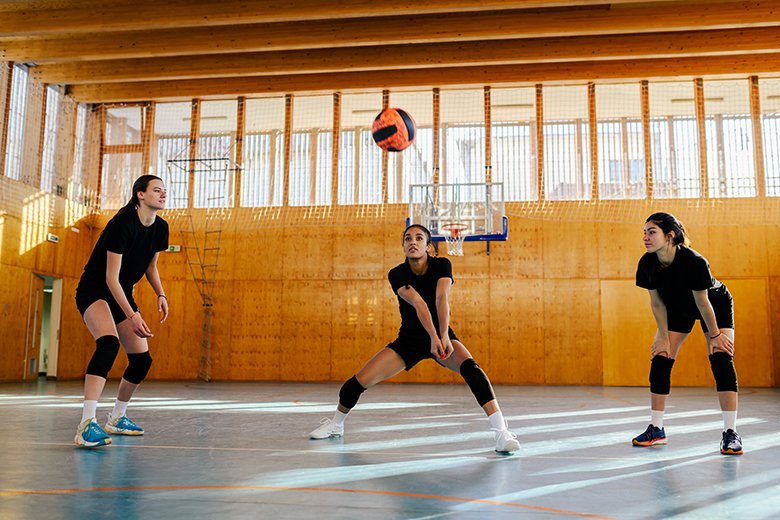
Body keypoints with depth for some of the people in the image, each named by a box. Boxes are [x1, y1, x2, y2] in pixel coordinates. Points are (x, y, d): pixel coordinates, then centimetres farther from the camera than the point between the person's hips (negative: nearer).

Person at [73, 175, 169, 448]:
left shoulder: (160, 228, -1)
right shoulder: (122, 224, -23)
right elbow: (111, 277, -25)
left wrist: (160, 295, -1)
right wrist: (132, 316, -30)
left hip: (123, 295, 8)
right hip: (94, 291, -8)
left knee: (142, 359, 2)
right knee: (109, 343, -34)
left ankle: (116, 418, 23)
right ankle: (86, 425, -37)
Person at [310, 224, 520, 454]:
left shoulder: (441, 265, -13)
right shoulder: (397, 274, -14)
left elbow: (441, 299, -30)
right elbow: (418, 304, -29)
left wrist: (444, 336, -44)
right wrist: (433, 337, -44)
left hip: (442, 335, -1)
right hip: (409, 338, 1)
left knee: (470, 367, -33)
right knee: (358, 381, -6)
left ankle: (502, 431, -33)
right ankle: (336, 425, 24)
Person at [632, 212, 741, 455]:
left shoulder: (694, 262, -39)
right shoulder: (648, 263, -26)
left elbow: (702, 302, -27)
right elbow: (657, 303, -13)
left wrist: (715, 335, -16)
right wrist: (664, 337, -9)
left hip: (716, 306, -4)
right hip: (678, 309, 4)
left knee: (721, 359, -19)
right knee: (660, 359, -3)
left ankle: (730, 433, -13)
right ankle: (656, 429, 7)